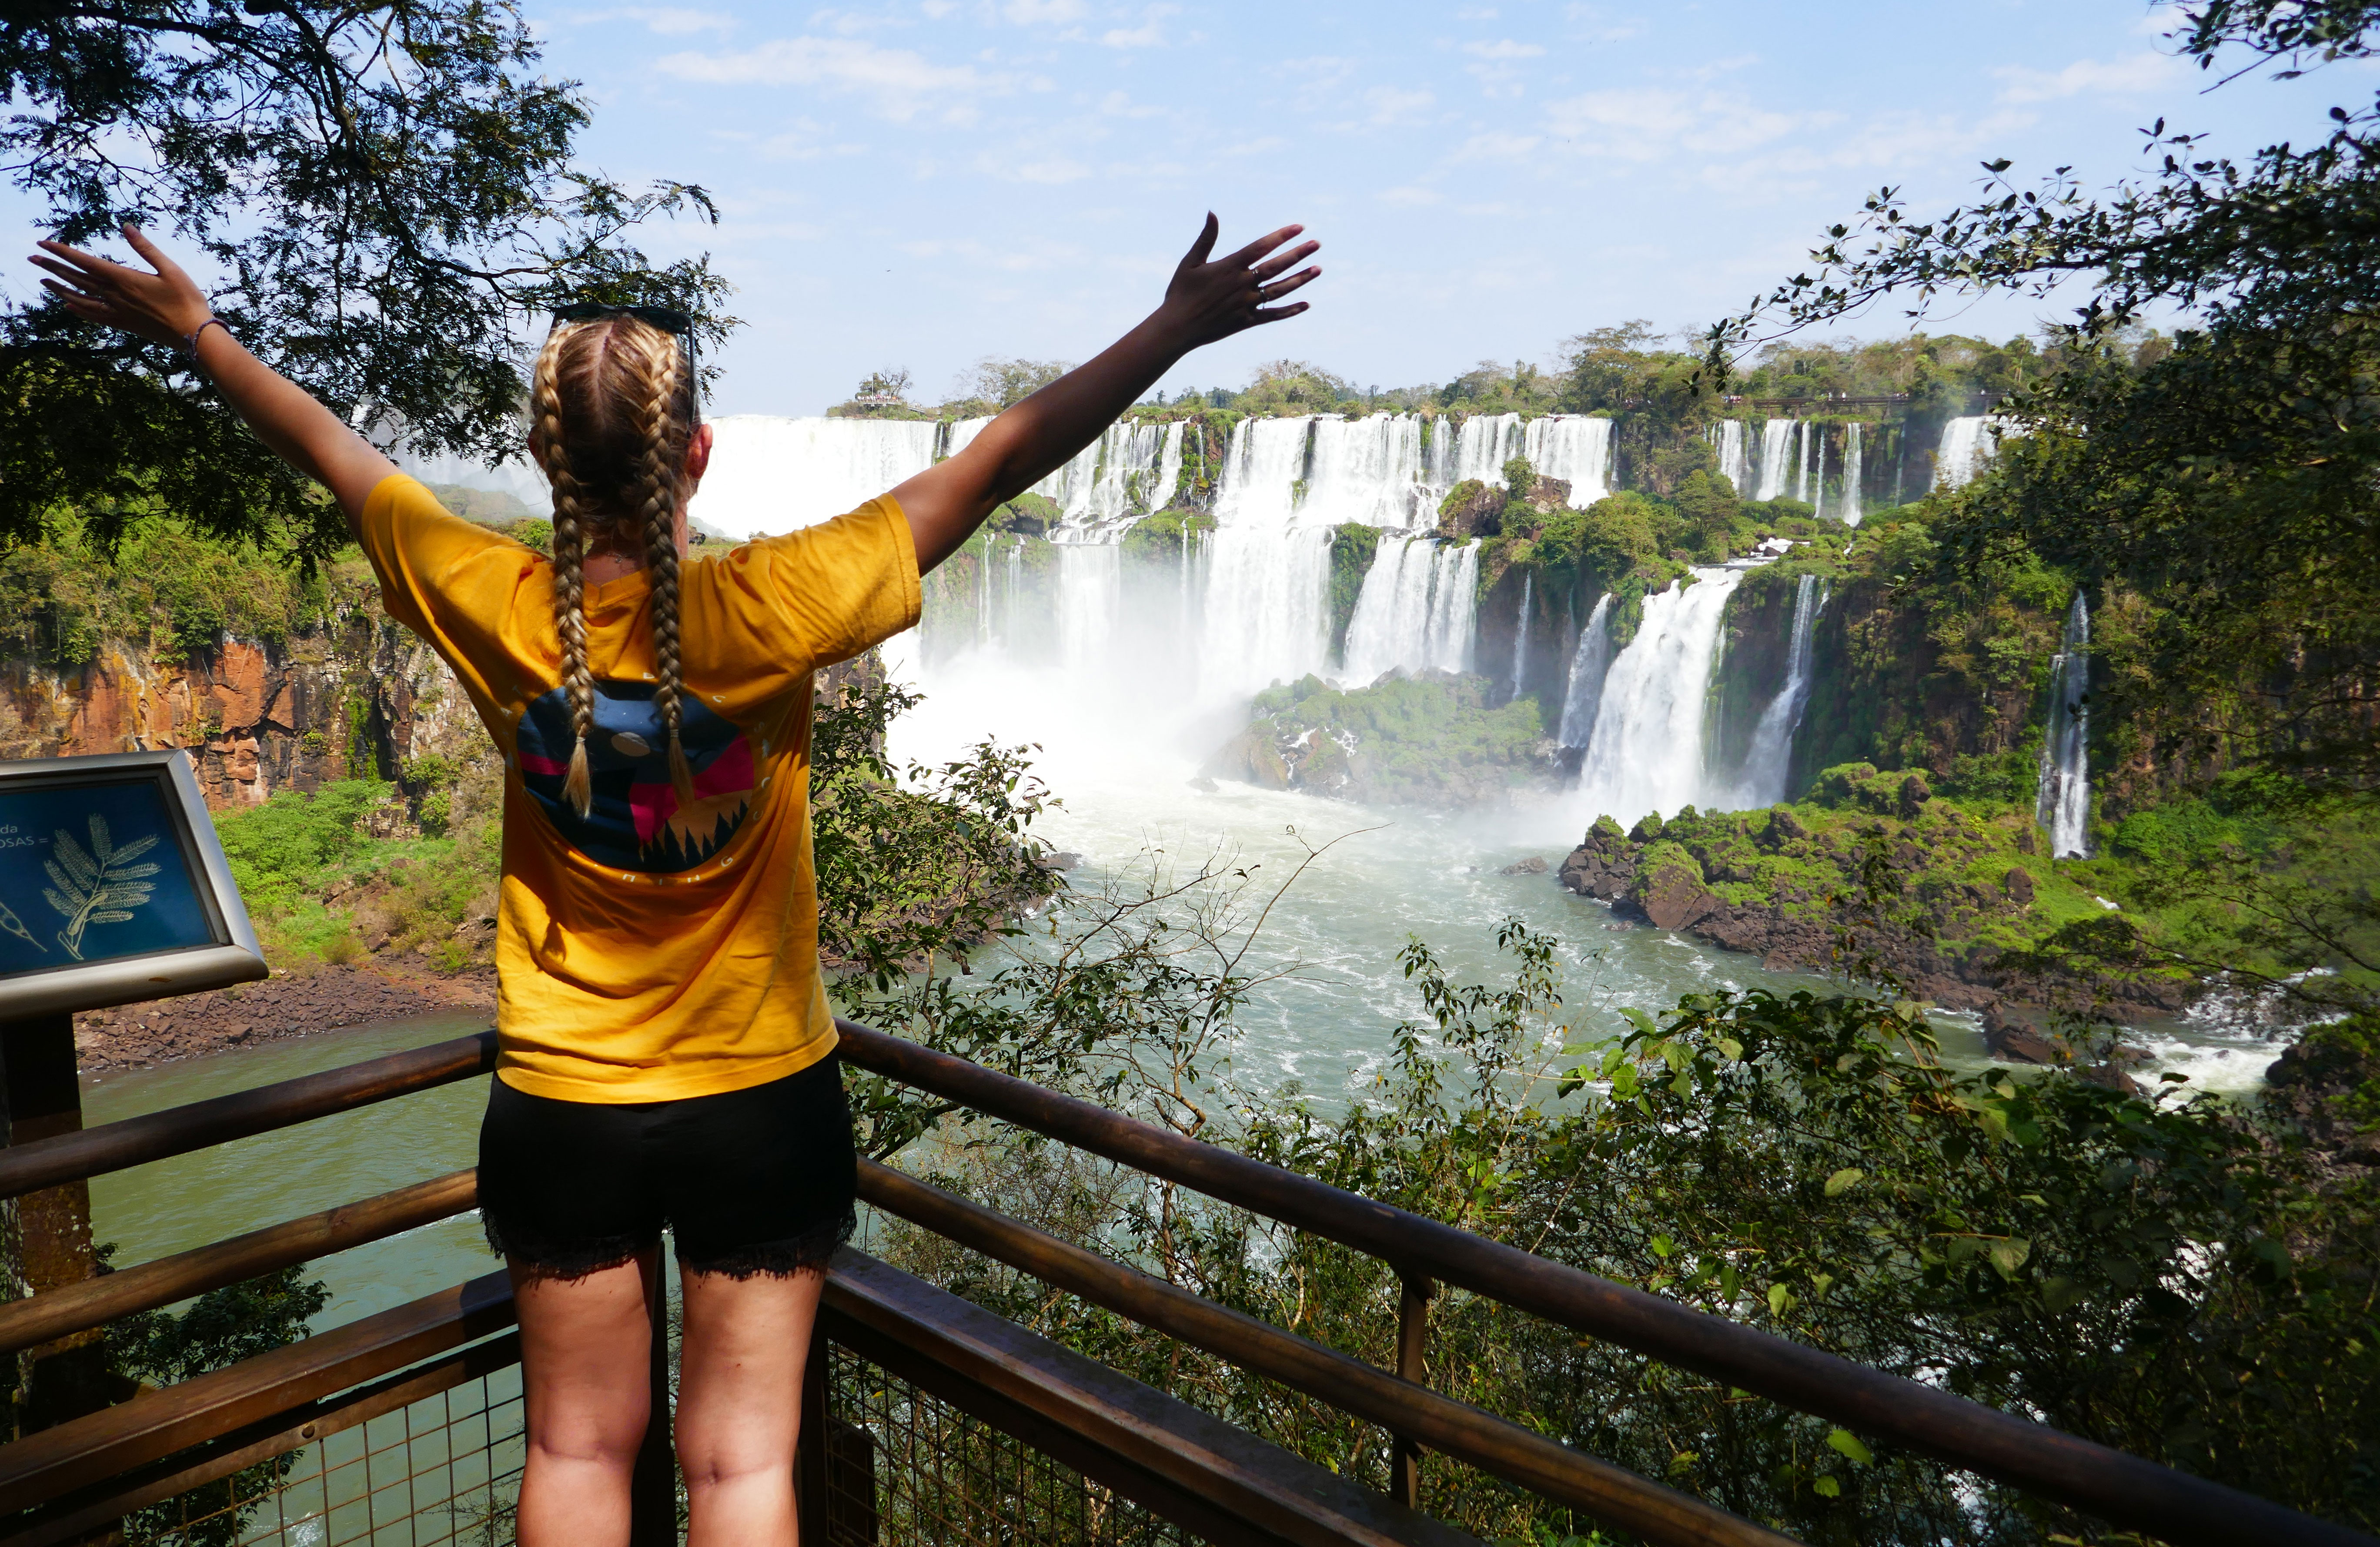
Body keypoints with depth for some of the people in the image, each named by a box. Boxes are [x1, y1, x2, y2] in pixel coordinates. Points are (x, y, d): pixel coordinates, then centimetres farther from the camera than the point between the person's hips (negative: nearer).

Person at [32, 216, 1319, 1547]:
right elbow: (997, 464, -17)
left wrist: (195, 330, 23)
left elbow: (332, 451, 5)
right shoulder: (766, 614, -21)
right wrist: (1179, 330, -9)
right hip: (761, 1100, -3)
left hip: (561, 1106, 3)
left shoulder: (495, 610, -12)